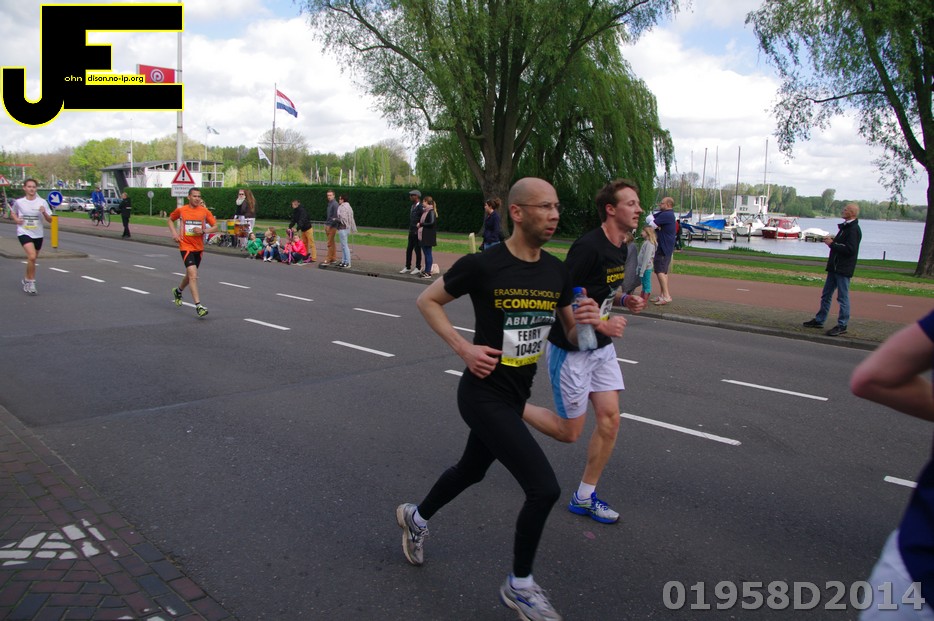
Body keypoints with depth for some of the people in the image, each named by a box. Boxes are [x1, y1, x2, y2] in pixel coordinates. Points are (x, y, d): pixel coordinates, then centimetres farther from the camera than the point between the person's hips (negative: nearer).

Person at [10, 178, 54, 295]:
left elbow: (50, 220, 0)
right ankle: (31, 282, -11)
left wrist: (44, 212, -19)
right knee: (32, 256, -23)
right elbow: (12, 212, 18)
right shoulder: (19, 202, -1)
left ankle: (27, 280, 38)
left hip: (38, 234, 3)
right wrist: (16, 219, -3)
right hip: (24, 233, -3)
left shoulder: (42, 202, -1)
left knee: (32, 259, 14)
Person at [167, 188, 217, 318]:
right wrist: (174, 233, 0)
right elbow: (170, 220, 15)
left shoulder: (205, 211, 0)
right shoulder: (181, 210, -2)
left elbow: (215, 227, 1)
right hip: (186, 246, -4)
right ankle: (198, 306, -21)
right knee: (193, 275, -18)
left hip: (199, 248, 4)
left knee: (190, 274, 21)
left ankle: (178, 291, 52)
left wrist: (203, 230, -16)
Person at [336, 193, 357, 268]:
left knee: (344, 245, -6)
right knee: (343, 246, 15)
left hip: (343, 228, -10)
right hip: (346, 228, 10)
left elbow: (342, 219, -21)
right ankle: (343, 261, 21)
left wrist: (336, 219, -6)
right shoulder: (348, 207, 13)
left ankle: (347, 263, -3)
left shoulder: (342, 207, -17)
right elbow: (350, 219, 15)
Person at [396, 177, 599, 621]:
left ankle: (416, 518, 55)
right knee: (545, 488, -12)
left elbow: (571, 334, 10)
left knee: (472, 470, 27)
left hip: (516, 395, 8)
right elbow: (427, 301, -6)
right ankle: (519, 585, 13)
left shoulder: (556, 272, 0)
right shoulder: (483, 265, -18)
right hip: (484, 394, -8)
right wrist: (463, 348, -16)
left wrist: (585, 321, -13)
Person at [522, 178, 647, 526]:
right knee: (569, 432, 2)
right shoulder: (588, 246, -23)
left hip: (601, 347, 8)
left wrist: (624, 300, 1)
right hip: (570, 349, -8)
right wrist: (601, 324, -27)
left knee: (610, 419, 4)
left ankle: (584, 498, 19)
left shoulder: (621, 248, 6)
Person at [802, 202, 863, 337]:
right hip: (835, 267, 10)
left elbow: (850, 249, -25)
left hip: (843, 269, -10)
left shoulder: (854, 229, -16)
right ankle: (819, 320, 24)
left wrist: (832, 244, -17)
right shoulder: (845, 227, 15)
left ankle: (842, 326, 3)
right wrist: (833, 240, 5)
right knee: (826, 295, 15)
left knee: (843, 297, -3)